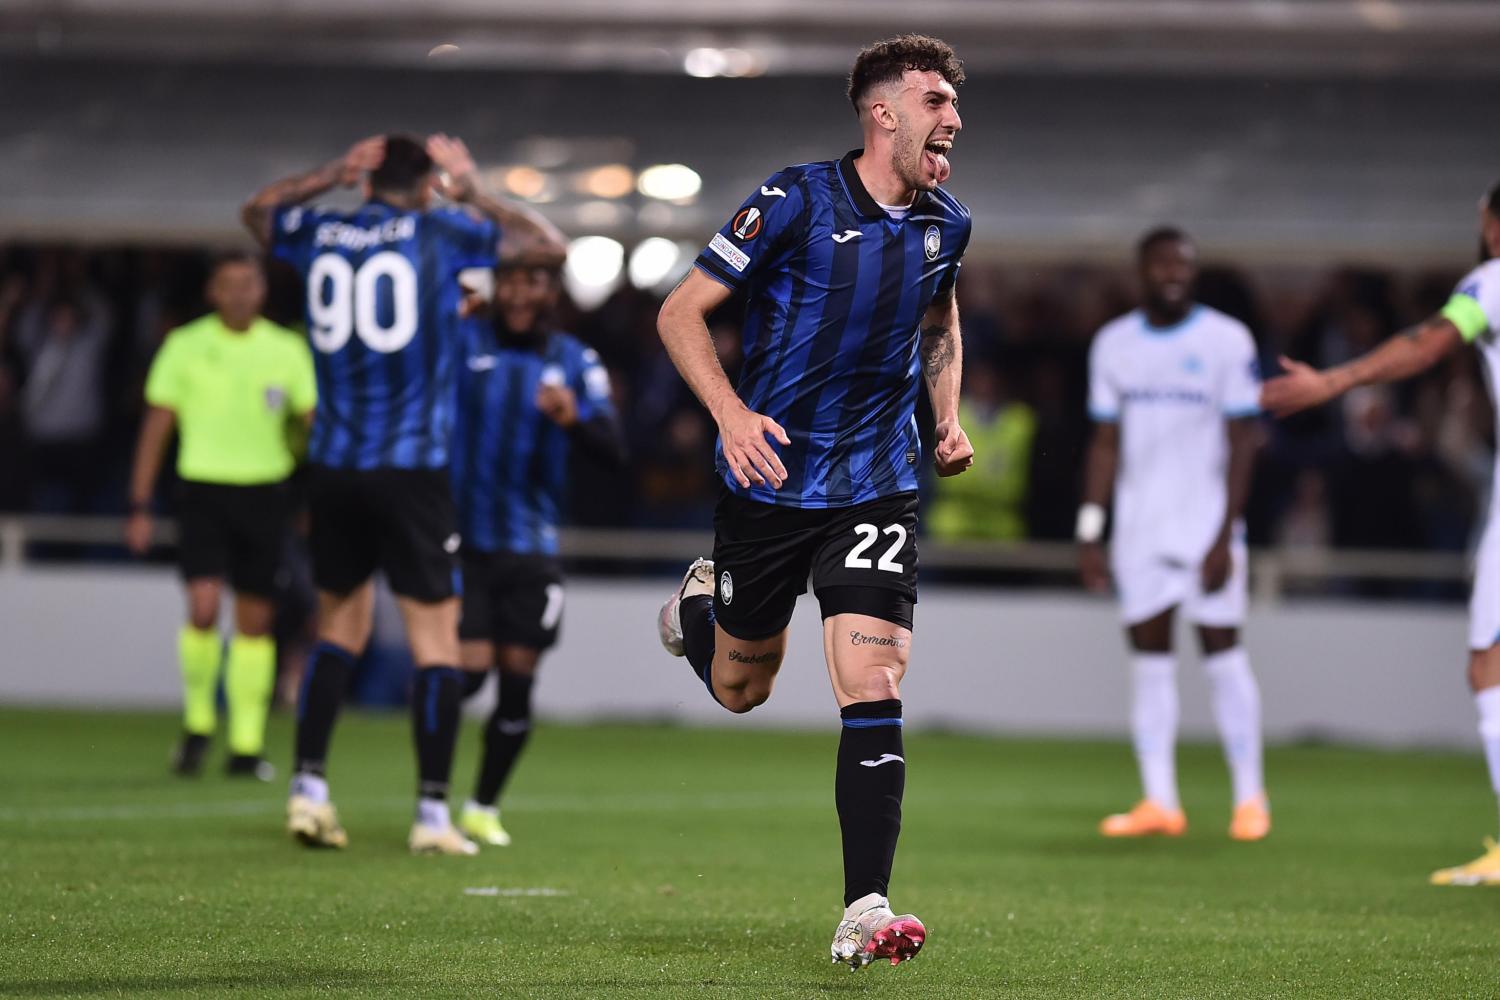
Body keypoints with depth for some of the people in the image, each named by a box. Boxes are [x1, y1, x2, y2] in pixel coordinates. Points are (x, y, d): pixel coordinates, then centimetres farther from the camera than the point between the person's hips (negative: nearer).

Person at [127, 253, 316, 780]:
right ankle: (198, 722, 4)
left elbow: (313, 423, 9)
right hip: (204, 490, -2)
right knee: (204, 606, -17)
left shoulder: (287, 350, 5)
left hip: (265, 493, 2)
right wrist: (140, 507, 0)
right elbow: (155, 428, 3)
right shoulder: (185, 346, 0)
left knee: (255, 618, 5)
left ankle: (246, 744, 13)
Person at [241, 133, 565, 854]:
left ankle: (308, 787, 9)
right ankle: (433, 813, -3)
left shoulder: (320, 233, 7)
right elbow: (549, 245, 10)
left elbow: (258, 210, 32)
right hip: (414, 470, -4)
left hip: (333, 469, 4)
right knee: (436, 638, 0)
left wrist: (333, 176, 29)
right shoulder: (438, 233, -2)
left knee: (339, 626, 18)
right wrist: (474, 193, 18)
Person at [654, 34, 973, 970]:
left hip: (876, 484, 2)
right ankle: (699, 601, 50)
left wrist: (949, 419, 9)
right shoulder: (798, 201, -14)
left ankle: (864, 912, -14)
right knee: (741, 689, 14)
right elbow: (682, 312, -10)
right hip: (770, 475, -2)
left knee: (874, 686, -14)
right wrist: (731, 412, -23)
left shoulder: (945, 224, 3)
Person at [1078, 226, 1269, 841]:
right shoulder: (1113, 344, 8)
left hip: (1206, 523, -4)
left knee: (1223, 653, -5)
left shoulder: (1227, 341, -4)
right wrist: (1090, 531, 6)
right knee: (1148, 658, 2)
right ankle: (1159, 802, 4)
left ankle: (1250, 797, 3)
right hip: (1139, 530, 4)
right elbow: (1106, 443, 12)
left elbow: (1242, 443, -6)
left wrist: (1225, 535, -12)